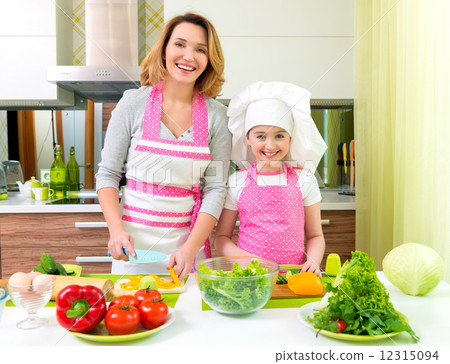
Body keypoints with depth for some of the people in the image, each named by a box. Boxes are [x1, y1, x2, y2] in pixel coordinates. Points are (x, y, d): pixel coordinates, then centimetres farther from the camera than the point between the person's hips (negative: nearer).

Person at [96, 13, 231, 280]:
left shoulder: (217, 115, -3)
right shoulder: (133, 103, -5)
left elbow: (216, 188, -5)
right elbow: (108, 173, 0)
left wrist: (190, 249, -14)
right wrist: (116, 229, -13)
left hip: (189, 240, 1)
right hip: (134, 241, 0)